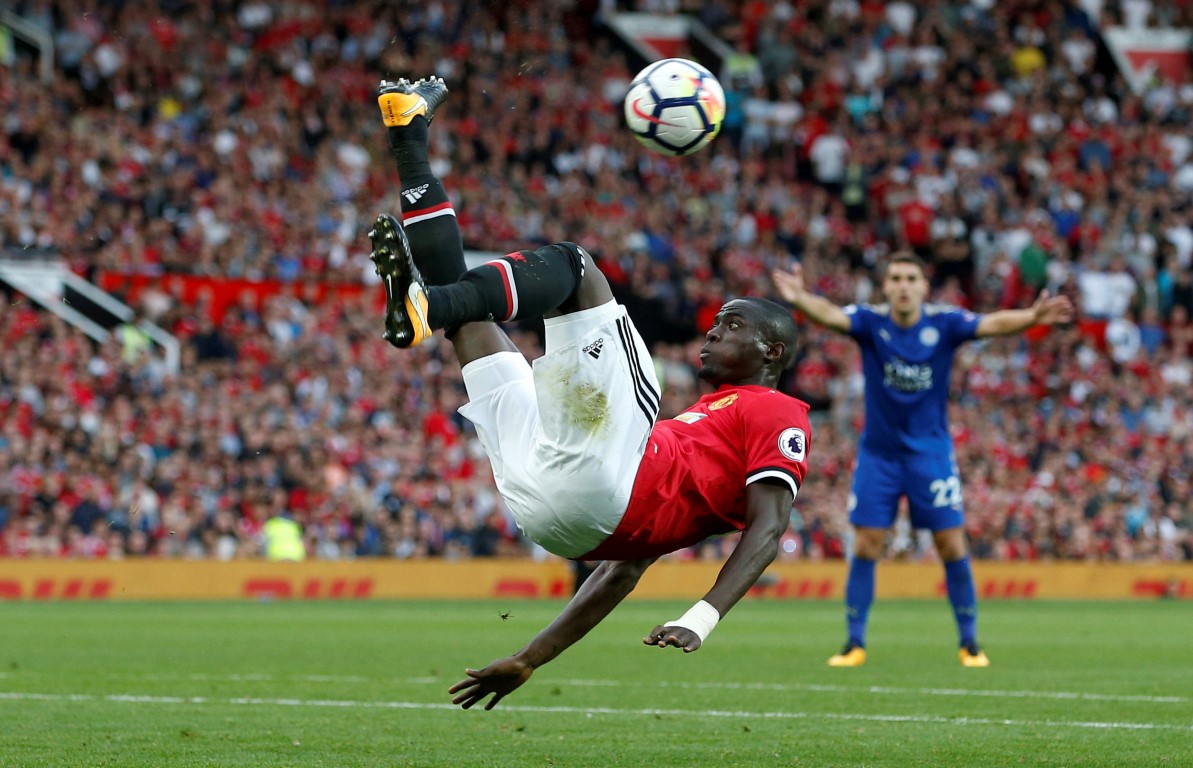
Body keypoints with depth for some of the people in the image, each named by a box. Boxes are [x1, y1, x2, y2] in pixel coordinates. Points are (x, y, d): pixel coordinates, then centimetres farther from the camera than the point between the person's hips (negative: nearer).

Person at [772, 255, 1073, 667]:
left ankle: (969, 643, 12)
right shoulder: (871, 321, -12)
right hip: (878, 452, 0)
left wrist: (1032, 317, -46)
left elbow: (992, 323, -25)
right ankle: (854, 644, 8)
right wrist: (800, 299, -54)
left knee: (952, 547, 0)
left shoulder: (943, 323, -10)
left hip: (931, 452, 0)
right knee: (865, 547, -2)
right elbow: (831, 314, -31)